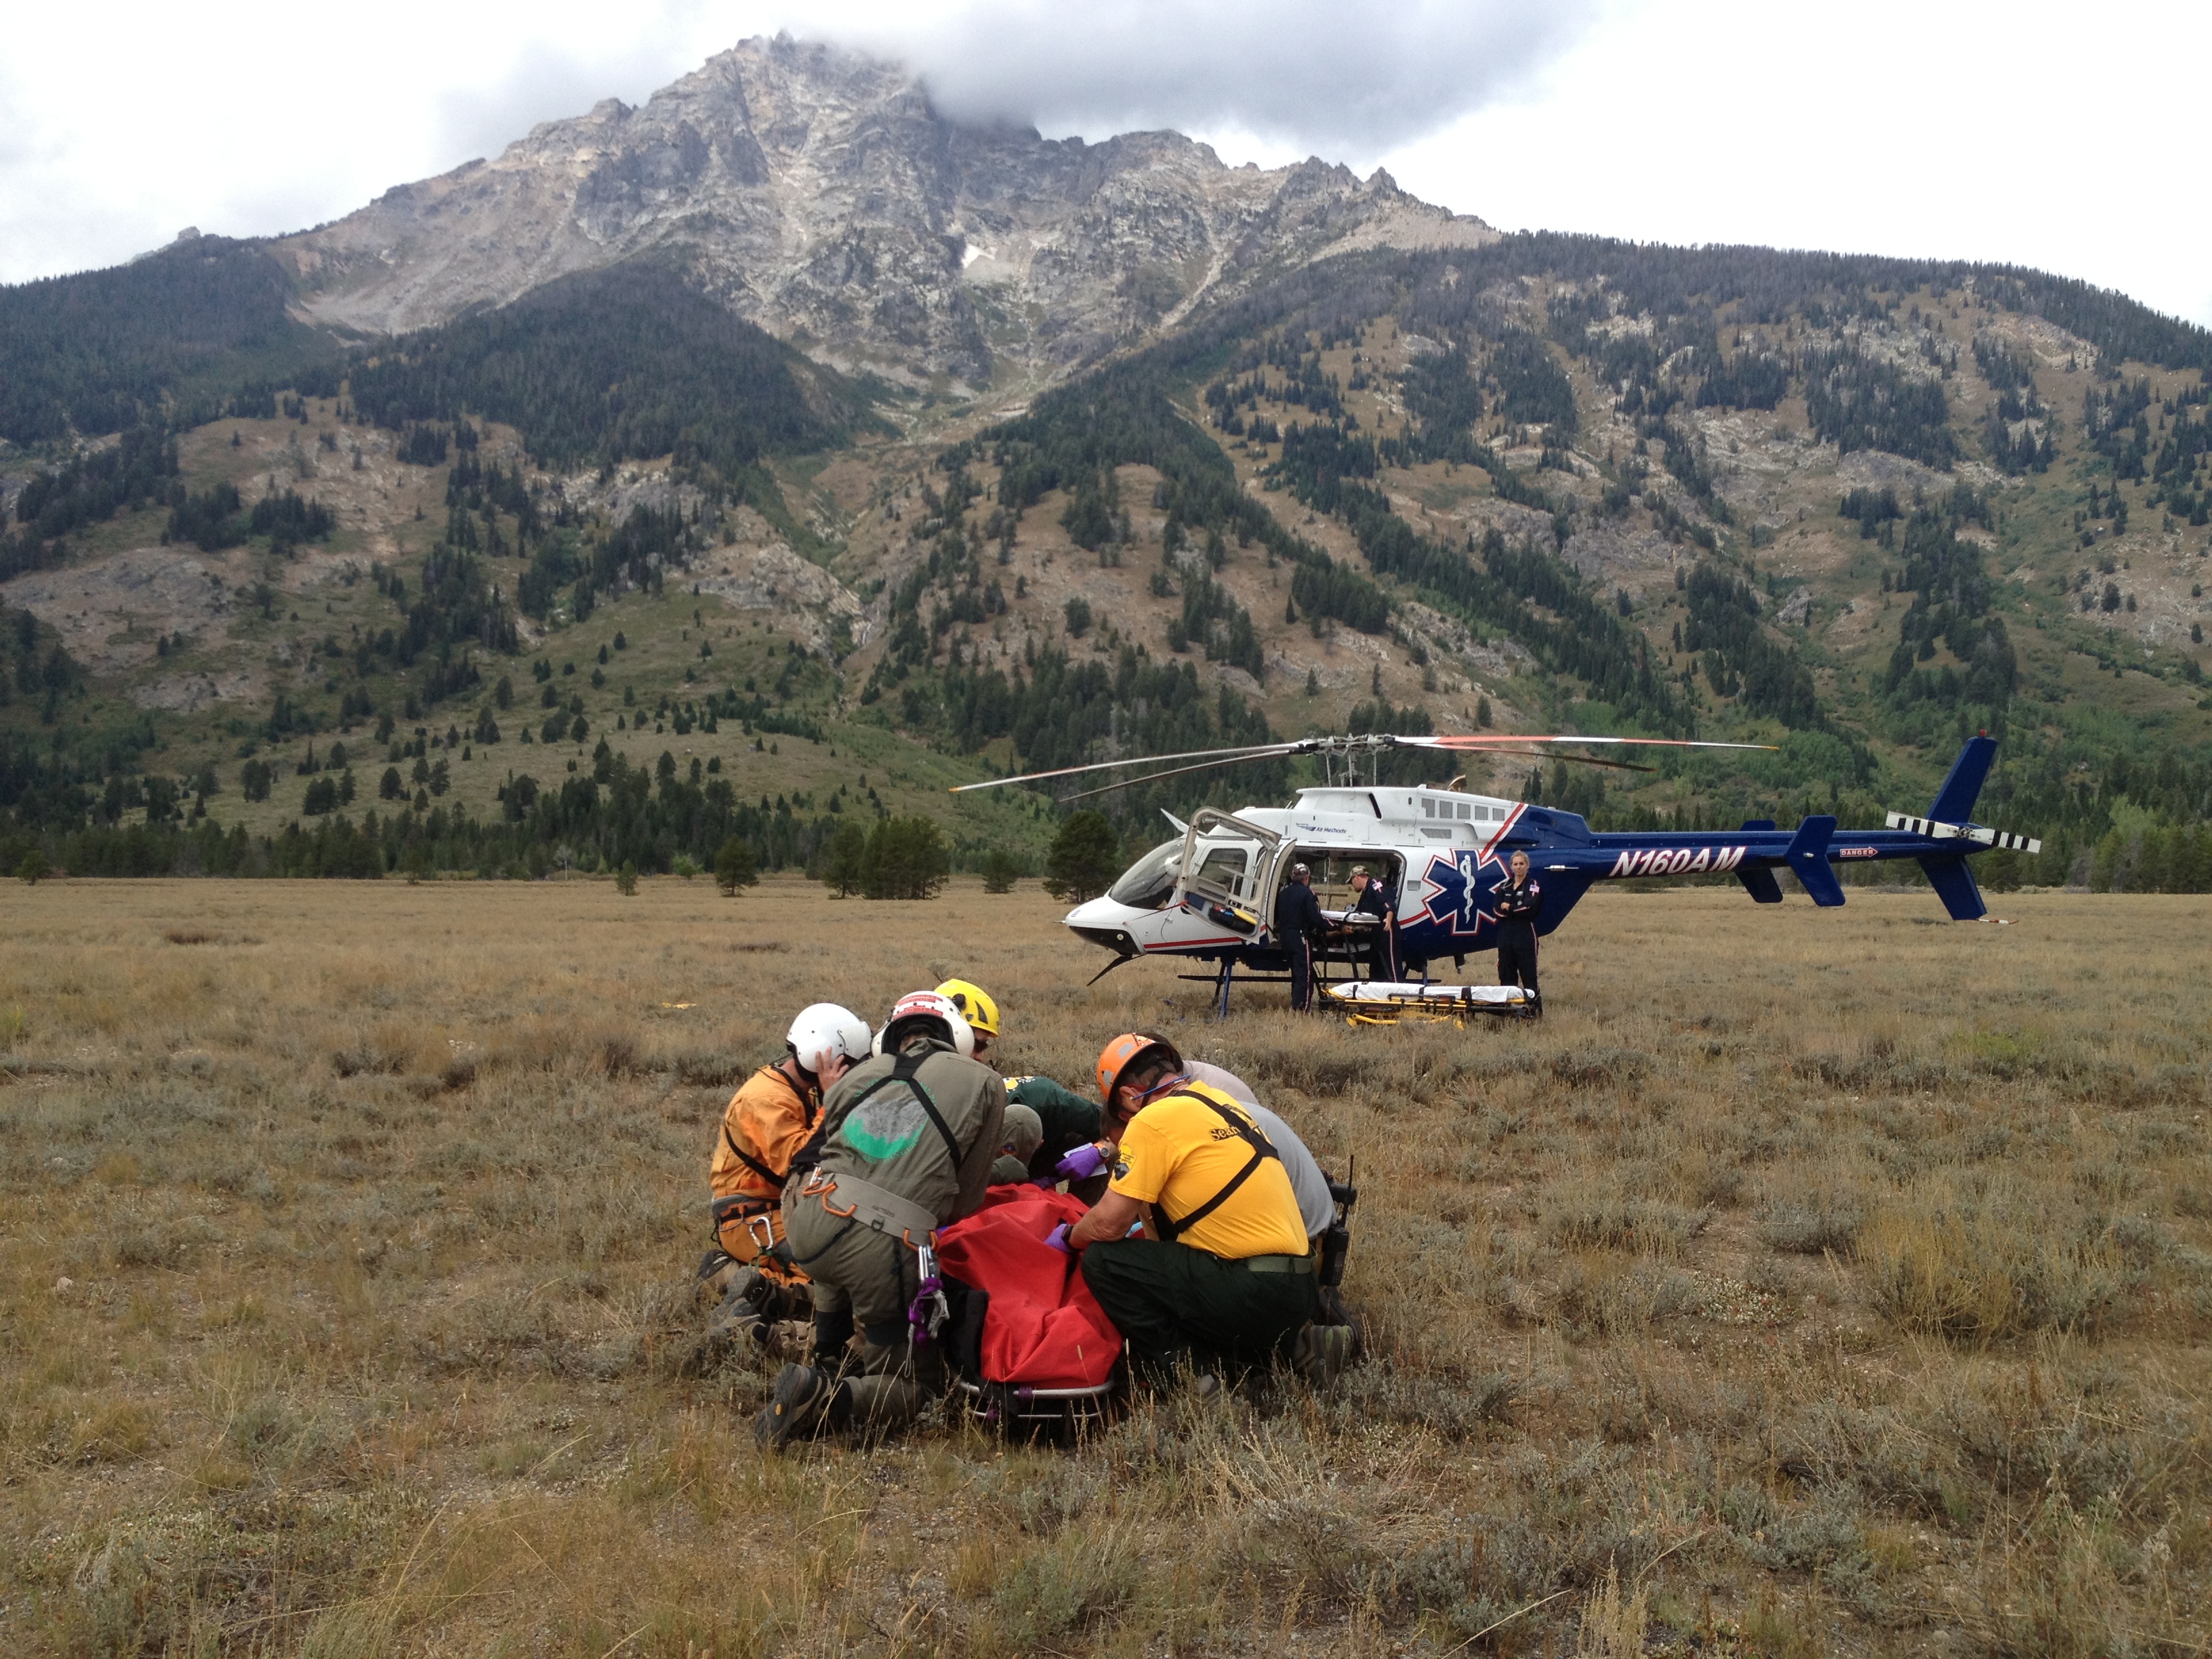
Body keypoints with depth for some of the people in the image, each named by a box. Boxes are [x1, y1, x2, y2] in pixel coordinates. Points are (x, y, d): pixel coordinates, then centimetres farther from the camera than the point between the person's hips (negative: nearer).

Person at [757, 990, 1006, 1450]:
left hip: (806, 1222, 5)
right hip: (888, 1249, -5)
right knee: (909, 1386, 12)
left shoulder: (863, 1072, 21)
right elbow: (967, 1200, 12)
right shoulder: (983, 1083, 13)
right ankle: (827, 1401, -15)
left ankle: (827, 1364, 35)